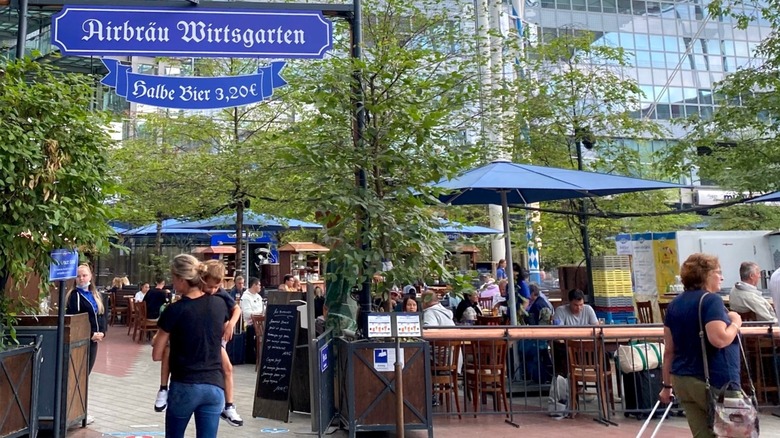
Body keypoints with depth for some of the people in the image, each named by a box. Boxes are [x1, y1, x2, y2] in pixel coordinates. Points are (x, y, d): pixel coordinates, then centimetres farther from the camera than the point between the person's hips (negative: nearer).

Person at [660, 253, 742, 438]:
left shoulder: (674, 304, 10)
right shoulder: (711, 300, -11)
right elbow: (719, 339, -24)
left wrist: (667, 385, 16)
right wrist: (736, 323, -5)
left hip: (682, 381, 7)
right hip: (714, 382, -7)